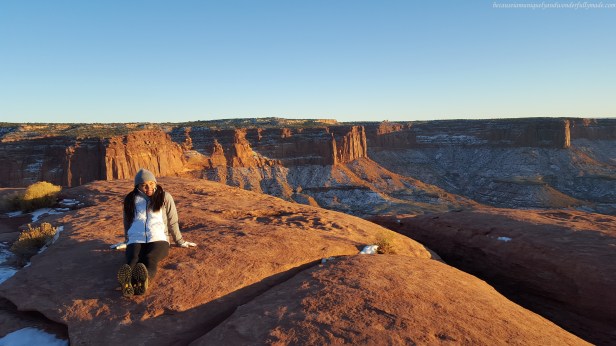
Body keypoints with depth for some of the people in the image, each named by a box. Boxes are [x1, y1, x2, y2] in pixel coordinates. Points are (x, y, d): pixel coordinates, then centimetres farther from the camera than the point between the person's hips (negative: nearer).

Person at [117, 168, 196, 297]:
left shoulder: (165, 197, 13)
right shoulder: (130, 200, 18)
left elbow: (172, 222, 17)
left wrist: (180, 241, 21)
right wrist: (127, 241, 36)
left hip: (158, 239, -2)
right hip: (135, 240, 2)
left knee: (150, 259, -37)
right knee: (133, 260, -35)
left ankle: (145, 279, -70)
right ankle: (127, 282, -66)